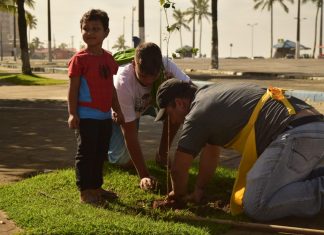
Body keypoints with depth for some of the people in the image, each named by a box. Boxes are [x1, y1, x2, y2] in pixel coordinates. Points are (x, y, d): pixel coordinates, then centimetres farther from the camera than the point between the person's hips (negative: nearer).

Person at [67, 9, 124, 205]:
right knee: (86, 154, -1)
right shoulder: (80, 59, -8)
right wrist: (72, 113, -14)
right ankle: (85, 191, 7)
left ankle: (96, 187, 27)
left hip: (105, 116, 7)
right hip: (86, 116, -7)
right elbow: (73, 88, -9)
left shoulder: (108, 58, 10)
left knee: (100, 154, 14)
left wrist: (118, 110, 17)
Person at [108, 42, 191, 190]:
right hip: (116, 112, -4)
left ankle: (162, 154, -4)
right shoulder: (123, 82, -43)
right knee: (125, 161, -14)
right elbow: (129, 132, -39)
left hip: (146, 103, 4)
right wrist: (144, 176, -40)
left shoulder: (166, 66, -34)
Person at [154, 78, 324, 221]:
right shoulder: (211, 96, 24)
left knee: (256, 207, -14)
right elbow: (210, 150, 31)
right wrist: (199, 190, 33)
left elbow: (178, 169, 3)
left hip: (297, 135, -10)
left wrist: (180, 196, 23)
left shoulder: (198, 113, -4)